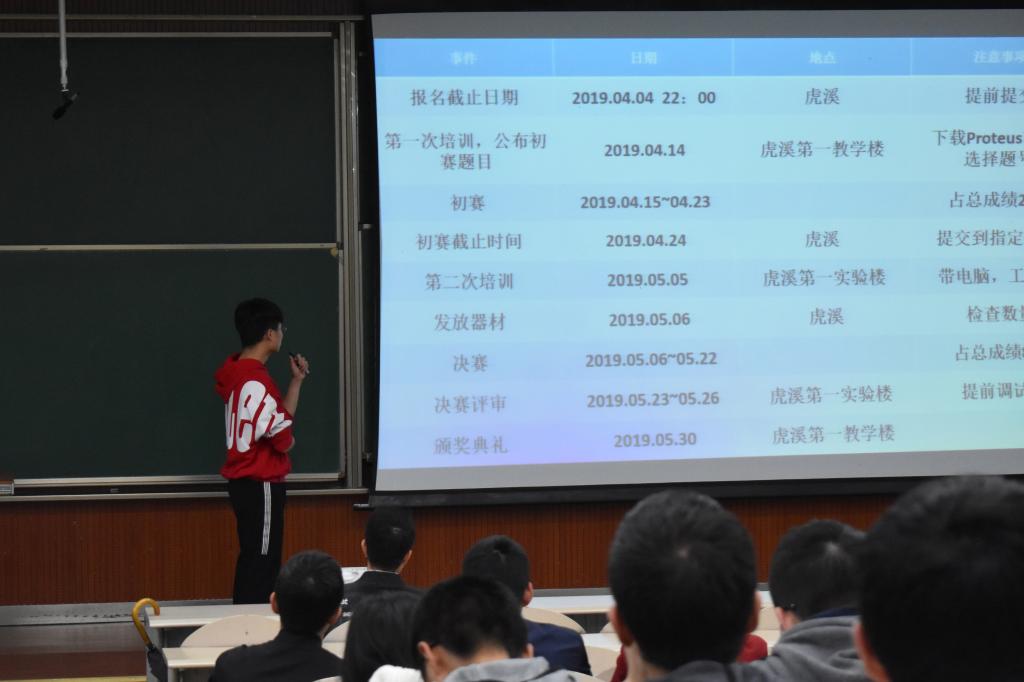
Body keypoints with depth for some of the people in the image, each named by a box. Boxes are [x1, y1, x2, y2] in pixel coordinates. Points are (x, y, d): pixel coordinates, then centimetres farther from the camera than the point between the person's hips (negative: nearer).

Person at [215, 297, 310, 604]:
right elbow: (281, 436, -20)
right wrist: (289, 440, 2)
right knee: (262, 561, -7)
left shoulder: (241, 372, 13)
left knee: (253, 559, 15)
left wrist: (296, 381, 13)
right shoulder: (255, 380, -20)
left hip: (247, 482, 10)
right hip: (261, 485, -10)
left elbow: (278, 418, 17)